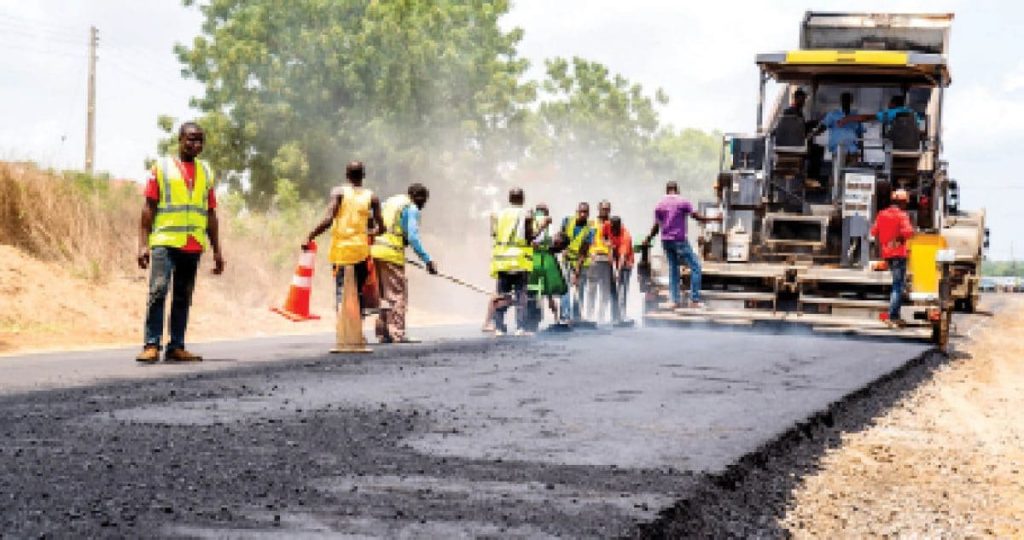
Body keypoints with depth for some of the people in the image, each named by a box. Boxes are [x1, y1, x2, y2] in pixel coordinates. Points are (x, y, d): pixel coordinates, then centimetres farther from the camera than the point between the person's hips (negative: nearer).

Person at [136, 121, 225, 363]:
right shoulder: (162, 167, 4)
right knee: (158, 291, -14)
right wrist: (143, 244, -7)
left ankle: (176, 347, 11)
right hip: (165, 242, -4)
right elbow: (149, 208, 1)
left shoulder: (206, 172, 14)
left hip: (194, 246, 4)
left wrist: (217, 251, 12)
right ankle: (151, 345, -13)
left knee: (183, 297, 7)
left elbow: (211, 214, 16)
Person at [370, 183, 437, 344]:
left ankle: (383, 333, 14)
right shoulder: (412, 209, -3)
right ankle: (397, 334, -5)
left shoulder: (389, 202, 22)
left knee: (385, 294, 14)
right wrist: (427, 260, -12)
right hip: (391, 253, -8)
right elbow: (413, 238, -13)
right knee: (398, 293, -2)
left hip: (375, 251, 8)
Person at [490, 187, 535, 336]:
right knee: (520, 294, 0)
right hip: (520, 259, -3)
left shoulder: (498, 215, 7)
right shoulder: (526, 215, -2)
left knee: (501, 294, 9)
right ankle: (521, 327, -7)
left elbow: (494, 234, 2)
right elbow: (530, 237, -5)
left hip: (502, 258, 3)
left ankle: (499, 327, 7)